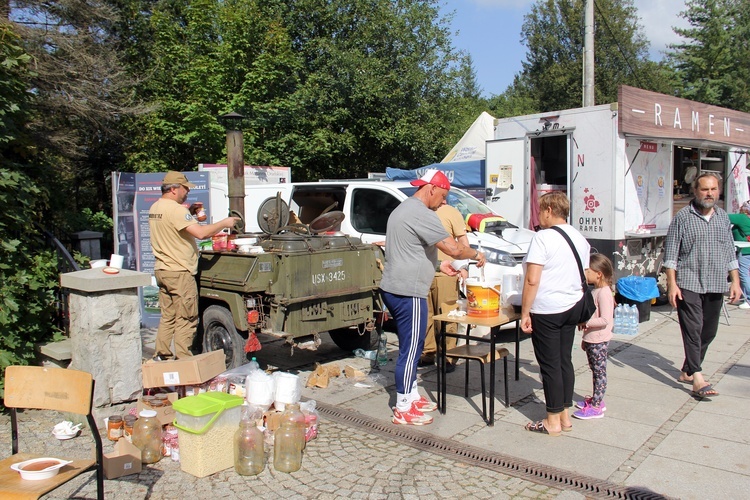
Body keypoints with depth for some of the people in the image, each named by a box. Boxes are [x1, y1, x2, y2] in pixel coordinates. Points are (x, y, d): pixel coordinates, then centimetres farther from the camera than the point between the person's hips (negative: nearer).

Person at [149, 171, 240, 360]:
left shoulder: (154, 208, 12)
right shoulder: (176, 210, -18)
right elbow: (200, 233, -25)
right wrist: (224, 223, -13)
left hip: (162, 271, 9)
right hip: (180, 273, -9)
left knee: (167, 317, 16)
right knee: (186, 320, -1)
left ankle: (162, 357, 21)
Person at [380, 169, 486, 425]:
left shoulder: (403, 209, 19)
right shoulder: (421, 214, -16)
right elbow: (454, 248, -21)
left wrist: (439, 265, 19)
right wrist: (476, 254, -1)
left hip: (393, 289, 11)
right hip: (408, 293, -11)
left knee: (410, 347, 19)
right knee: (411, 349, -2)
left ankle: (412, 397, 30)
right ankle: (403, 410, 8)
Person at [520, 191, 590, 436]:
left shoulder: (543, 238, -15)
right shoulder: (581, 239, 11)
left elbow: (532, 280, -20)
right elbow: (583, 279, 18)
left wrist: (525, 313, -14)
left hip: (546, 311, -8)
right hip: (572, 307, 8)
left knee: (550, 365, 1)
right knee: (565, 361, 15)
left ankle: (553, 421, 10)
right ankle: (565, 416, 24)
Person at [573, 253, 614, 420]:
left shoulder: (603, 293, -20)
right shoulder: (596, 291, 12)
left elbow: (605, 319, -27)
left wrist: (586, 323, -21)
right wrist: (585, 338, 22)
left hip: (599, 341, -10)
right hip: (592, 339, 10)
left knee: (599, 372, -2)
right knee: (596, 371, 17)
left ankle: (596, 407, 3)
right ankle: (596, 400, 28)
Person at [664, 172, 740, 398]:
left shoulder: (723, 217, 12)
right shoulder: (683, 217, -3)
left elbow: (730, 253, 17)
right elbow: (671, 253, -5)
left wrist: (735, 281, 10)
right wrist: (672, 284, -11)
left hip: (716, 286, 5)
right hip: (689, 285, -5)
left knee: (708, 331, 10)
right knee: (693, 330, -11)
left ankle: (687, 371, 22)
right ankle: (697, 378, -12)